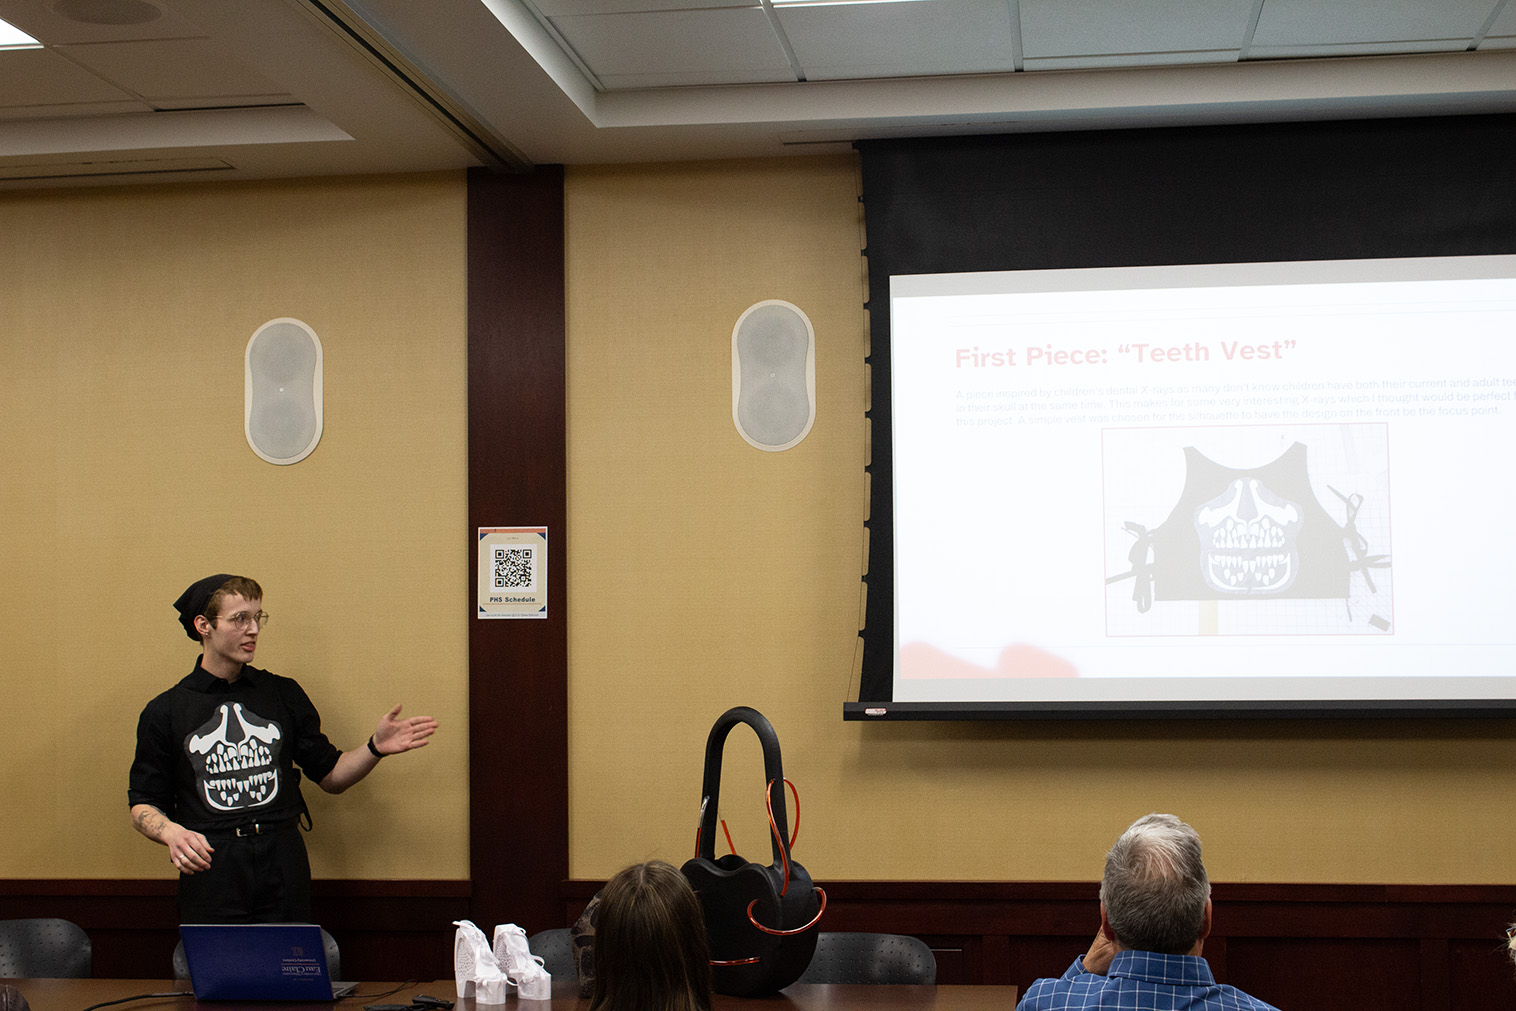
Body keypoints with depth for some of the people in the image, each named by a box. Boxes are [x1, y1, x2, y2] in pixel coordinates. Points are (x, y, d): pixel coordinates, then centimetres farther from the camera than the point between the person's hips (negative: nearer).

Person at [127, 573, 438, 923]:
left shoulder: (284, 695, 12)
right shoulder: (164, 712, 6)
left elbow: (330, 776, 14)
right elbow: (143, 803, 7)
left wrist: (375, 749, -4)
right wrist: (170, 833, -15)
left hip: (283, 868, 2)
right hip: (209, 871, -2)